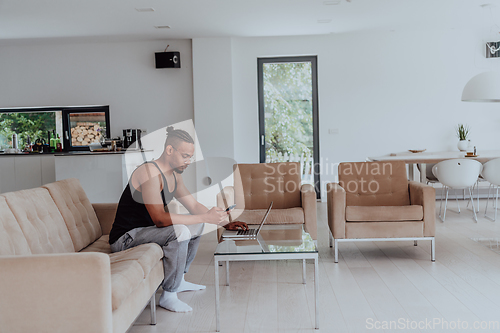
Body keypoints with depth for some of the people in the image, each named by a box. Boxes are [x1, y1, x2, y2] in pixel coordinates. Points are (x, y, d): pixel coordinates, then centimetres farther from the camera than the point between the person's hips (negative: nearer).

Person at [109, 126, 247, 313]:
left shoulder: (174, 175, 6)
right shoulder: (150, 172, -24)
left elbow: (194, 206, 12)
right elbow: (160, 219, -32)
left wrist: (224, 223, -1)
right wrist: (205, 217, -31)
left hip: (144, 230, 10)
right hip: (125, 238, -10)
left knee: (196, 225, 14)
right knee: (180, 231, -30)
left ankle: (178, 280, 21)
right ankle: (168, 295, -15)